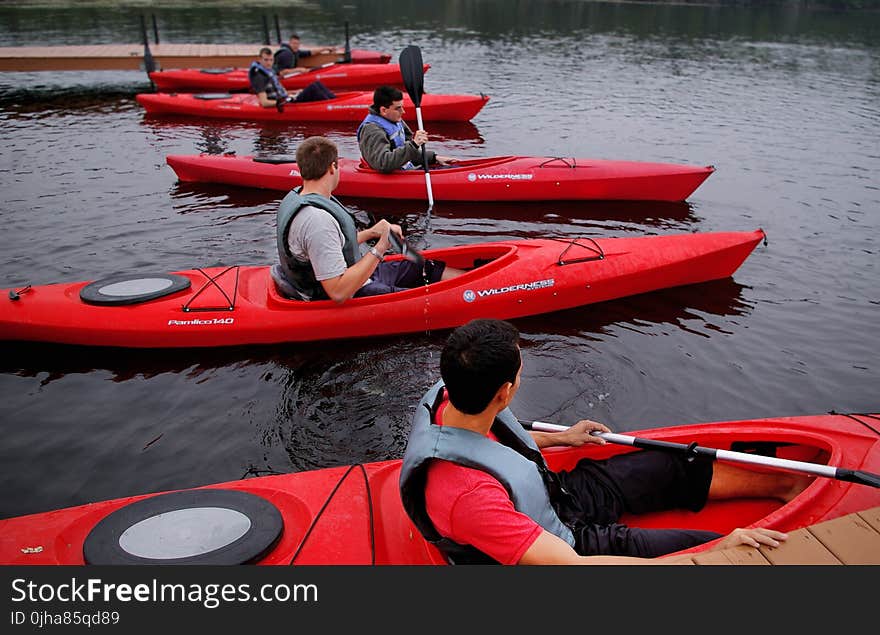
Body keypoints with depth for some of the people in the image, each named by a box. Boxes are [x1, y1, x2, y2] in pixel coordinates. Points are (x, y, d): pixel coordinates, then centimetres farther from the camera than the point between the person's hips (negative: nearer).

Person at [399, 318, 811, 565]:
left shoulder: (450, 399, -17)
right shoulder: (467, 495, -43)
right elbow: (570, 565, -40)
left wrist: (558, 439, 20)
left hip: (555, 494, 8)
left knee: (680, 467, 13)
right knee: (714, 546, -2)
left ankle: (784, 483, 36)